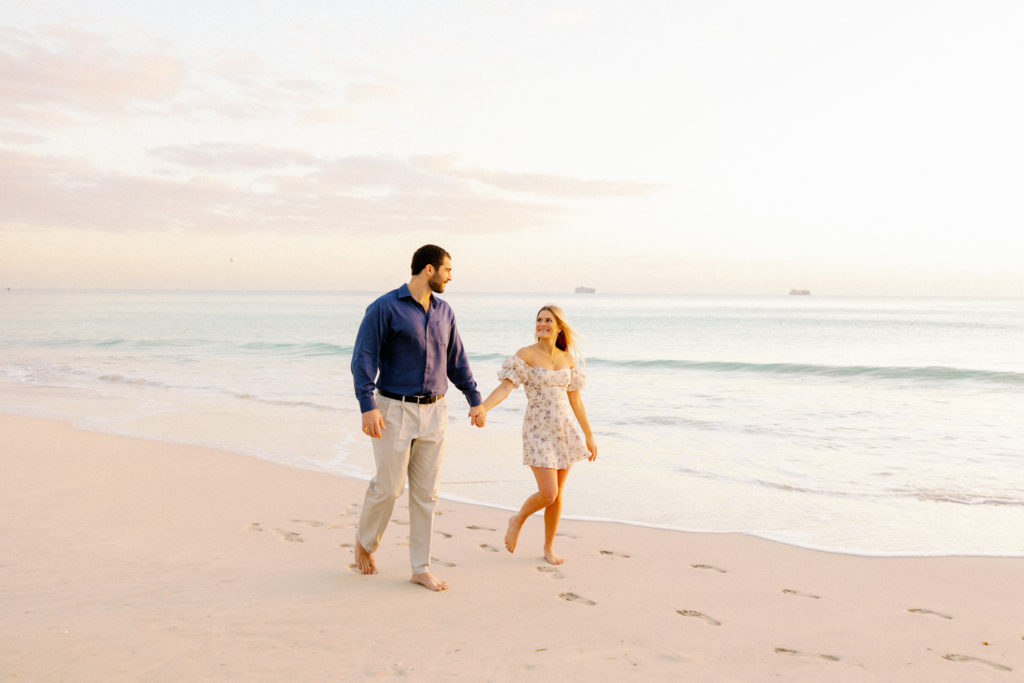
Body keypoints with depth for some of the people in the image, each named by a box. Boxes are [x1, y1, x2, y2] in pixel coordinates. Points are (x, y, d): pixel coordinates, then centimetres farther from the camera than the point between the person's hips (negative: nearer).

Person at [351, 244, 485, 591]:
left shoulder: (443, 311, 9)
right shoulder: (384, 308, -10)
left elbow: (456, 358, 18)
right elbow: (364, 358, -13)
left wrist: (474, 399, 15)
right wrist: (367, 406, -22)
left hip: (434, 411, 6)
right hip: (395, 411, -5)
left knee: (426, 492, 6)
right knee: (388, 487, 0)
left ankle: (421, 569, 14)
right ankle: (365, 542, 29)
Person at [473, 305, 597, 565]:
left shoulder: (568, 359, 7)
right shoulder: (526, 354, -6)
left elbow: (575, 400, 13)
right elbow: (505, 387, -17)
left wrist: (589, 436, 14)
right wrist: (482, 407, -35)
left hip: (565, 429, 4)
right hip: (538, 429, -4)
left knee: (557, 494, 9)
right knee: (548, 494, -12)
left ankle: (549, 547, 25)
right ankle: (518, 519, 19)